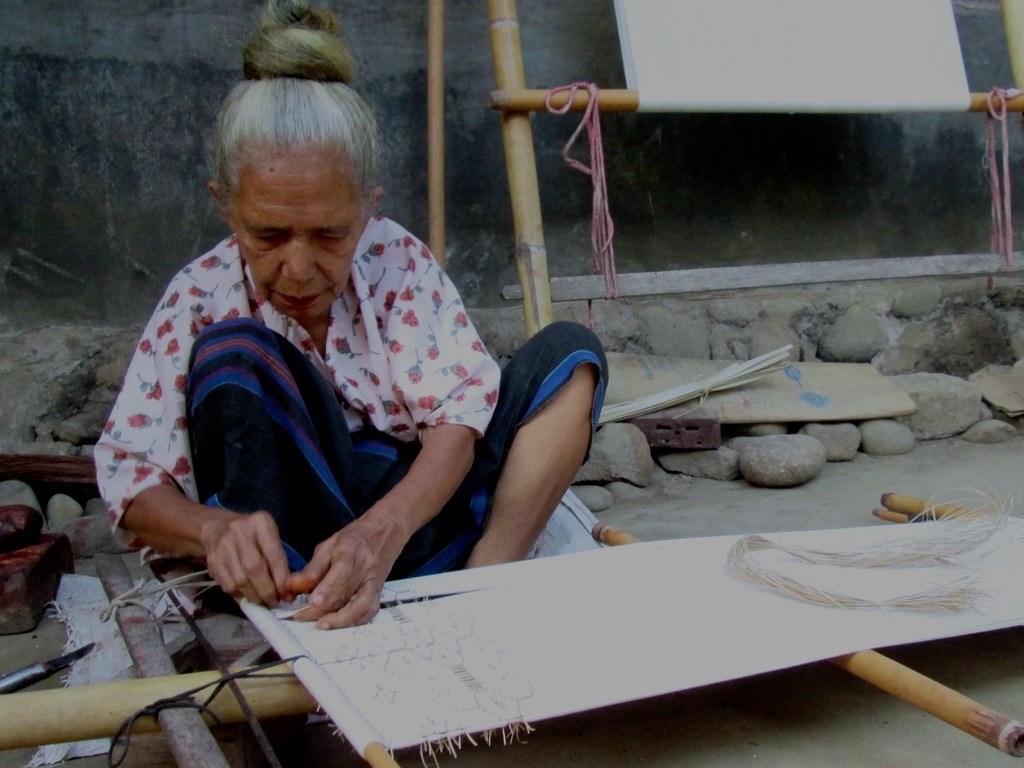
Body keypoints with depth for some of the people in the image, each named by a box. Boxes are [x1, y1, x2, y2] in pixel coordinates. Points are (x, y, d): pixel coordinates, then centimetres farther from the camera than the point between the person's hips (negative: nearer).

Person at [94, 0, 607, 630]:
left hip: (420, 508, 2)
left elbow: (458, 414, -16)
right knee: (232, 353, -25)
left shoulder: (399, 261, -5)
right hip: (293, 541, -1)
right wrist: (213, 527, -35)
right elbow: (130, 480, -11)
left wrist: (384, 530, -37)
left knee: (570, 352, -12)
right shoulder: (200, 300, -7)